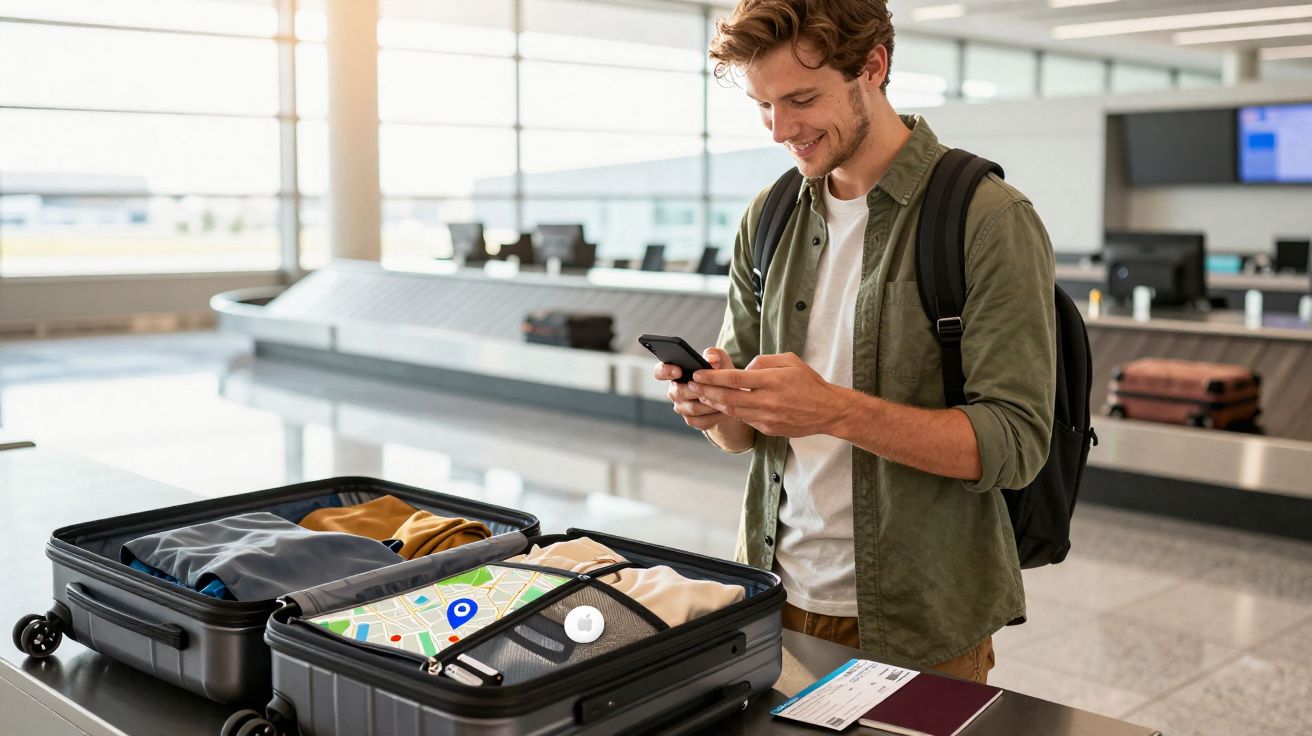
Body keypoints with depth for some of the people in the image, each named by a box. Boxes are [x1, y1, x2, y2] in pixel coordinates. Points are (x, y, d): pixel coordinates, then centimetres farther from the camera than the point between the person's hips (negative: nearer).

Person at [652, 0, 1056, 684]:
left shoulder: (991, 220, -13)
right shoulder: (768, 218, 5)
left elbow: (1013, 443, -18)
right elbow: (741, 434, 9)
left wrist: (835, 410, -29)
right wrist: (717, 403, -14)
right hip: (774, 597, 5)